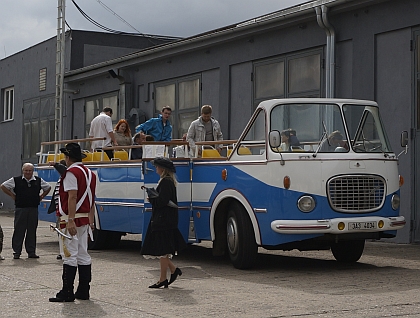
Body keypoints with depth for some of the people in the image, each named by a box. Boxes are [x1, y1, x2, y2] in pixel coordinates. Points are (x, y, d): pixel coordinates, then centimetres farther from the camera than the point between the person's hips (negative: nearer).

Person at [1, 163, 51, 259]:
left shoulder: (39, 181, 8)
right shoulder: (16, 180, 1)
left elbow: (48, 187, 24)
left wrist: (41, 197, 13)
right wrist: (12, 196, 4)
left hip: (33, 209, 2)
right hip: (20, 209, -2)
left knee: (32, 230, 6)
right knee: (19, 230, -1)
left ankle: (31, 252, 13)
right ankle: (16, 252, 6)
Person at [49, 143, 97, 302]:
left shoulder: (71, 173, -11)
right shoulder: (89, 173, 16)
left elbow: (72, 197, -20)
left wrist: (70, 221, -24)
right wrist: (90, 221, 19)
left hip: (71, 218, -9)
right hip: (85, 219, 9)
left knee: (70, 256, -7)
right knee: (83, 255, 10)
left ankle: (67, 293, -6)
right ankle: (83, 291, 13)